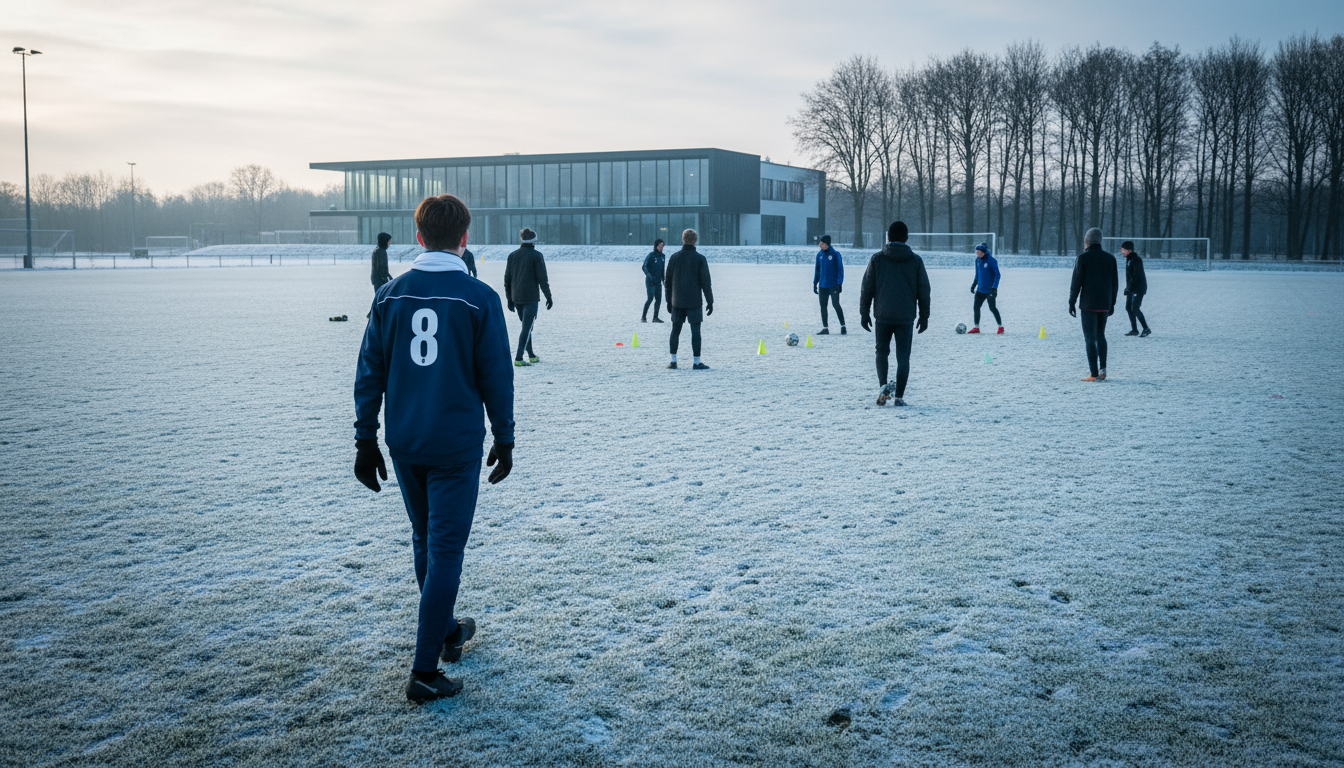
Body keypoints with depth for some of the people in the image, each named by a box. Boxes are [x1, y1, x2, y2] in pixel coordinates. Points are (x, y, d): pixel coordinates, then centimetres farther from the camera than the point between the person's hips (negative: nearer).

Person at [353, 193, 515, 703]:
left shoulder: (390, 295, 1)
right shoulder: (479, 298, -9)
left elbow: (369, 373, 3)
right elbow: (496, 378, -5)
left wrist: (365, 439, 10)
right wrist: (504, 439, 6)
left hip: (404, 445, 4)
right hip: (457, 446, -4)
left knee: (425, 540, 21)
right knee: (445, 550, 0)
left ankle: (446, 631, 39)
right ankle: (425, 671, -1)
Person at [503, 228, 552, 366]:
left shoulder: (512, 255, 8)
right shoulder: (536, 255, -7)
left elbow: (507, 279, 11)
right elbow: (542, 278, -9)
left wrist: (509, 299, 17)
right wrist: (548, 297, -1)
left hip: (516, 297, 6)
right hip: (531, 298, -6)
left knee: (526, 326, 18)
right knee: (527, 327, -4)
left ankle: (531, 356, 25)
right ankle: (518, 358, -12)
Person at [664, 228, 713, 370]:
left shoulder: (674, 257, 4)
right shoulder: (700, 258, -6)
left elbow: (668, 281, 8)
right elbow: (705, 282, -7)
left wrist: (669, 301, 16)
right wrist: (710, 301, -1)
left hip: (677, 302, 3)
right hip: (694, 302, -3)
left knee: (675, 331, 10)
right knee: (695, 331, -2)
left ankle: (673, 361, 10)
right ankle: (697, 363, -4)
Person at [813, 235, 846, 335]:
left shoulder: (835, 254, -8)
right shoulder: (819, 254, 7)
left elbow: (840, 269, -7)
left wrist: (839, 283, -13)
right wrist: (815, 283, 13)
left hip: (833, 285, -5)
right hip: (822, 286, 5)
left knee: (836, 304, -9)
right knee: (823, 306, 5)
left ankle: (843, 326, 1)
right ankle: (825, 328, 12)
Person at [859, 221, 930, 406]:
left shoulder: (877, 259, 0)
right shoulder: (916, 261, 3)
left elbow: (867, 288, 1)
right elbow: (924, 290, 6)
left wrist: (864, 312, 9)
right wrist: (924, 316, 14)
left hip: (883, 316, 0)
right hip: (906, 317, 0)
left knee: (882, 352, 17)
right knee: (903, 356, 5)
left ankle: (883, 386, -2)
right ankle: (899, 396, 2)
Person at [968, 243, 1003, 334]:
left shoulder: (991, 261, -15)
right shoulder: (977, 260, 6)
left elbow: (997, 275, -14)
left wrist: (994, 287, -20)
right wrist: (973, 285, 17)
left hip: (990, 289, -7)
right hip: (980, 289, 7)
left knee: (992, 308, -4)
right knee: (976, 307, 2)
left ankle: (1000, 326, 10)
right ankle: (976, 327, 10)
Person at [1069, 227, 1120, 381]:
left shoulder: (1083, 258, -7)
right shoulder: (1110, 258, 8)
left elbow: (1076, 282, -9)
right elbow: (1115, 284, 11)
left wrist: (1071, 302, -2)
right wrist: (1112, 303, 19)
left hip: (1088, 305, -5)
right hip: (1105, 304, 5)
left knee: (1090, 338, -2)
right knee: (1100, 335, 19)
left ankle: (1094, 374, -6)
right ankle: (1102, 369, 11)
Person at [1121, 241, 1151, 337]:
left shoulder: (1136, 260, -16)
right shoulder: (1129, 260, 13)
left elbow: (1137, 275, -23)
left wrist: (1129, 287, -23)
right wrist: (1127, 288, 18)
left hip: (1138, 288, -10)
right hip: (1131, 288, 10)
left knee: (1134, 308, -13)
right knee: (1128, 307, 8)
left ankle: (1146, 329, -6)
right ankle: (1134, 330, 15)